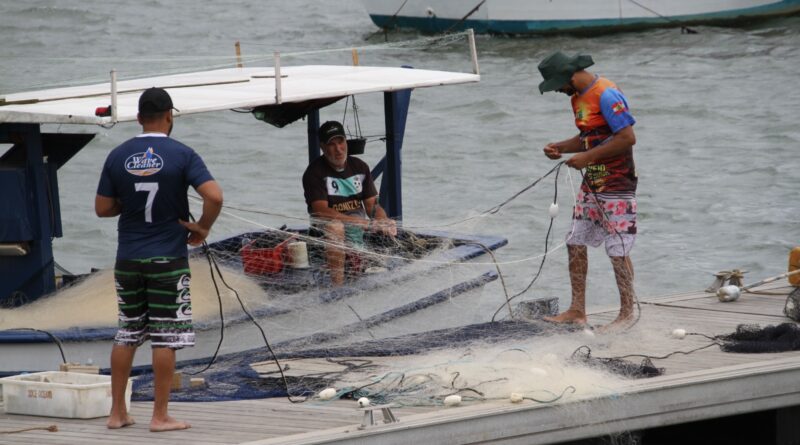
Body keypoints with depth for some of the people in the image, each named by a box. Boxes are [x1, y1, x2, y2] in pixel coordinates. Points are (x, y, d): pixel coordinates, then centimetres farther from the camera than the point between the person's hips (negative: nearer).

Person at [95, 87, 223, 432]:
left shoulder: (118, 156, 2)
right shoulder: (181, 155, -8)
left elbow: (102, 208, 4)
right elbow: (214, 196, -19)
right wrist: (203, 228, -4)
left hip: (128, 258, 4)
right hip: (168, 260, -4)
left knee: (126, 335, 13)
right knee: (165, 338, 1)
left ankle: (117, 412, 15)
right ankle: (160, 416, 2)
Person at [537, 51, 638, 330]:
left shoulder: (607, 95, -19)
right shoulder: (579, 97, 12)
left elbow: (628, 137, -24)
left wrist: (587, 157, -21)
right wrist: (559, 147, 5)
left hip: (617, 185, -10)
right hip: (592, 183, 10)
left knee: (618, 250, -4)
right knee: (575, 243, 9)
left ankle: (627, 313, 6)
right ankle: (577, 310, 15)